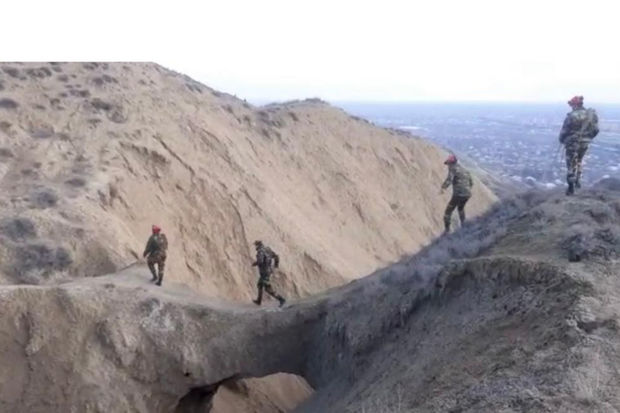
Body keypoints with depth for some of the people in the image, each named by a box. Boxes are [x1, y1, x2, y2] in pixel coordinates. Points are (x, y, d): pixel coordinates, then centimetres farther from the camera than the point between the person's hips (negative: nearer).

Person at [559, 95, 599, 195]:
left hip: (573, 144, -5)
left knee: (571, 165, 8)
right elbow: (595, 130, 3)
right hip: (584, 144, 5)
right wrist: (587, 138, 19)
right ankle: (578, 181, 31)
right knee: (579, 162, 28)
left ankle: (571, 187, 12)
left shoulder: (571, 116, -19)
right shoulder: (592, 115, -3)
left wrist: (562, 140, 6)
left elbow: (564, 131, -14)